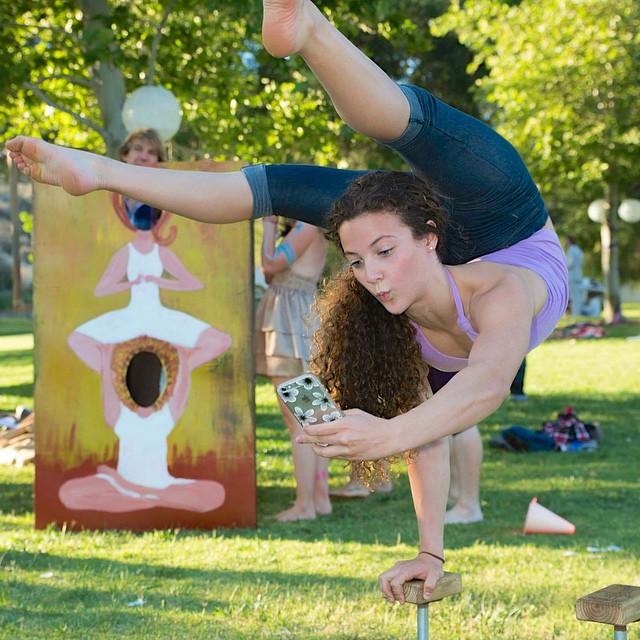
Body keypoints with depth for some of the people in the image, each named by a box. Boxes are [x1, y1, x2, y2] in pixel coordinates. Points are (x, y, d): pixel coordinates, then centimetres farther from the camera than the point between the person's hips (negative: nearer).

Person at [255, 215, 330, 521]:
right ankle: (321, 497, 15)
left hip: (291, 326, -11)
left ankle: (304, 504, -8)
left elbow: (270, 265, -16)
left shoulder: (308, 227, -11)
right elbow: (271, 276, 18)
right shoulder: (300, 229, 18)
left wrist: (269, 225, -3)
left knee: (296, 419, -9)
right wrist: (271, 226, 16)